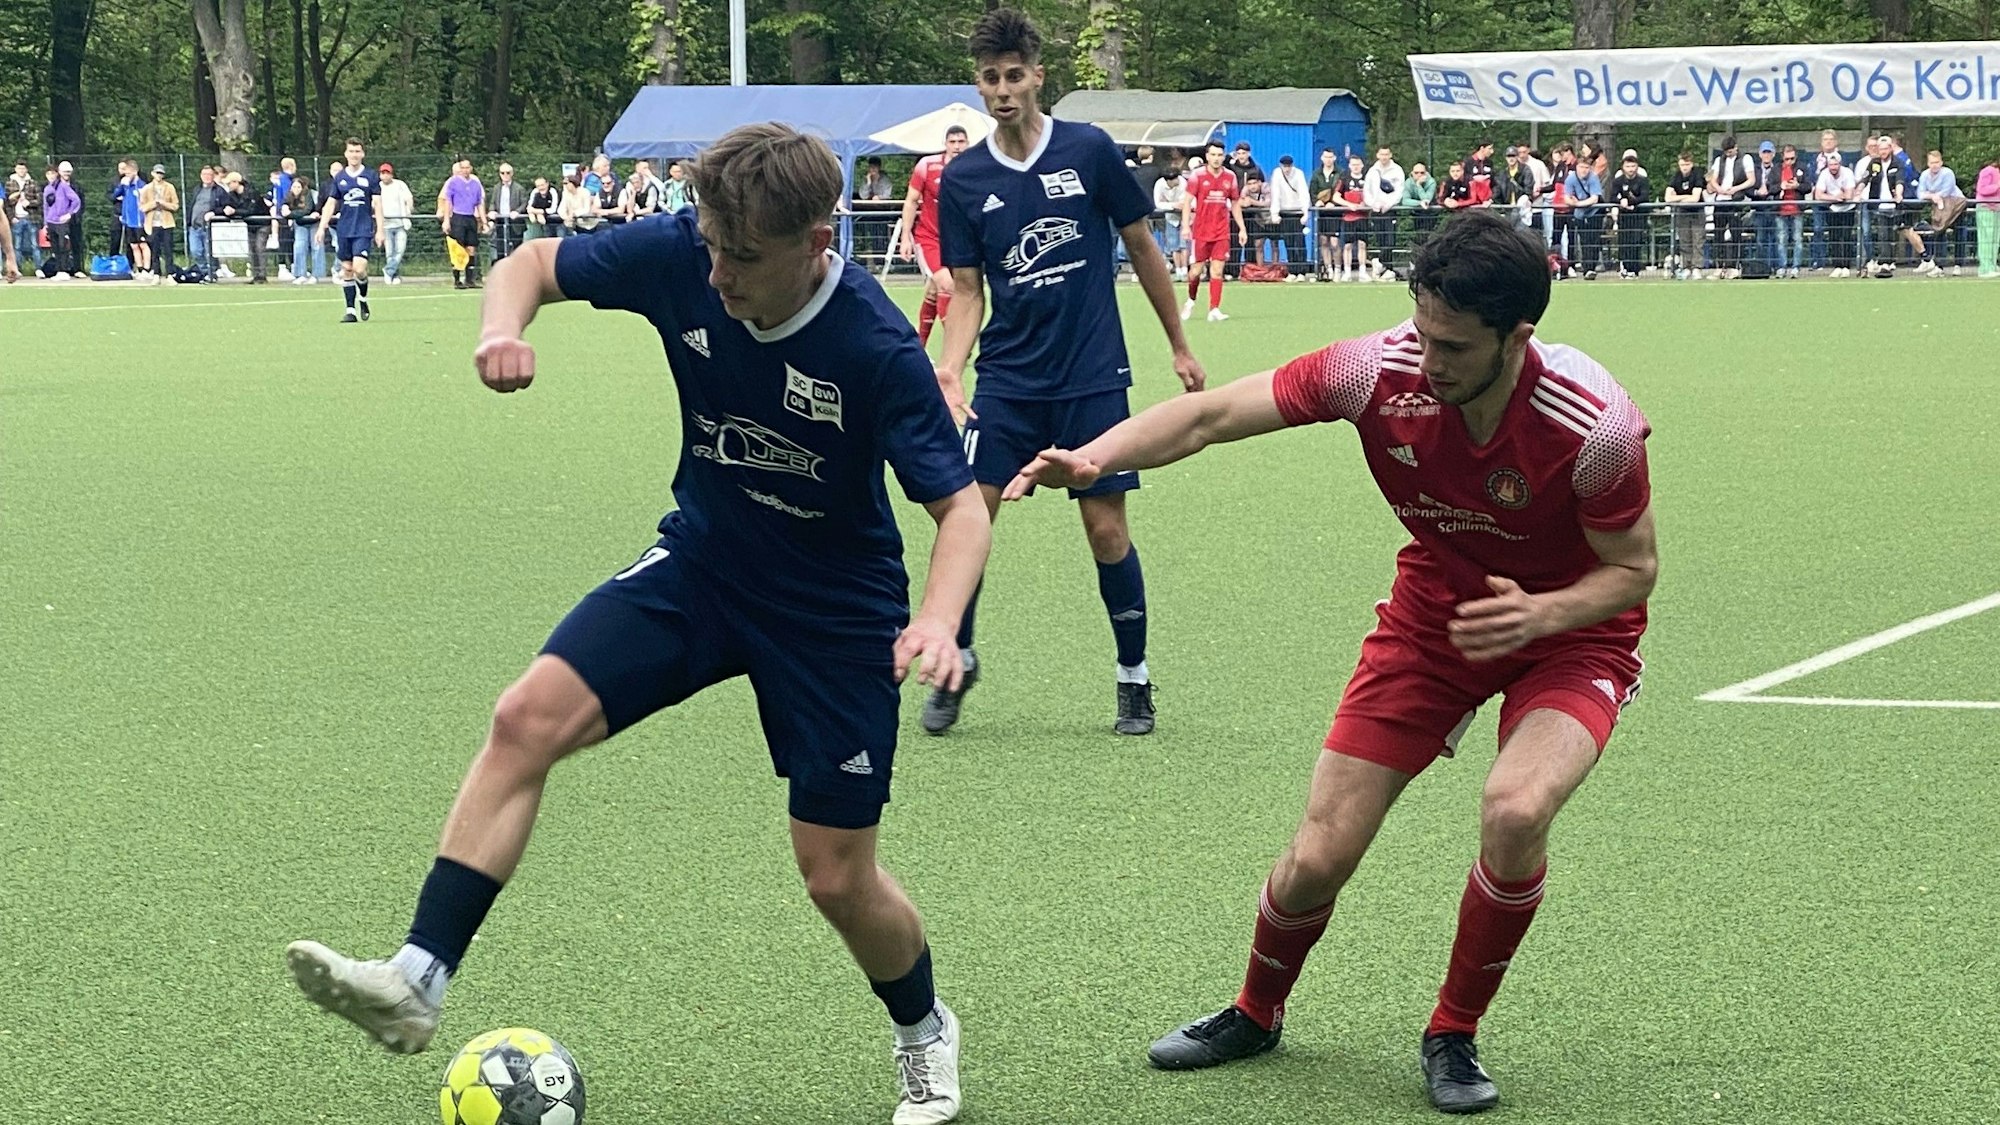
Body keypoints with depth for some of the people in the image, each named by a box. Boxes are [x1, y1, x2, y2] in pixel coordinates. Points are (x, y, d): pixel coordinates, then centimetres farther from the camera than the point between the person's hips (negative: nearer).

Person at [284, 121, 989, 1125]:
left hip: (836, 609, -4)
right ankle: (417, 980, -18)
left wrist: (937, 623, -41)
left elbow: (961, 507, -22)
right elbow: (533, 263, -2)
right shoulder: (679, 257, -18)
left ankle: (925, 1036, 35)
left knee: (837, 879, 3)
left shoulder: (876, 346, -29)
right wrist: (503, 326, -25)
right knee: (529, 716, -18)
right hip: (700, 560, 4)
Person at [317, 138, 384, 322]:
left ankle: (363, 299, 12)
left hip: (364, 230, -3)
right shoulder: (338, 178, 8)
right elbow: (331, 204, 11)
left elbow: (377, 204, 2)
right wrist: (322, 227, 2)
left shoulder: (371, 177, 2)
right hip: (343, 229, 3)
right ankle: (350, 310, 8)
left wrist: (379, 230, -4)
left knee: (359, 268, -15)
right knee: (346, 270, 3)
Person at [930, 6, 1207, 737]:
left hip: (1092, 376, -2)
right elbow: (967, 291, 4)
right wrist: (949, 367, -13)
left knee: (1105, 526, -2)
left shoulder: (1089, 151, -5)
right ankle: (956, 661, 14)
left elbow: (1142, 248, 5)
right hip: (1007, 380, 2)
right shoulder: (962, 181, 0)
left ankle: (1134, 677, 15)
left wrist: (1179, 347, 10)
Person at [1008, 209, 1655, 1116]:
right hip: (1431, 613, 3)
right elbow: (1210, 414, -19)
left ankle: (1453, 1036, -5)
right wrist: (1093, 457, -36)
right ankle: (1256, 1014, 32)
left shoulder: (1594, 424, -30)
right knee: (1319, 857, -2)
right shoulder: (1382, 370, -24)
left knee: (1515, 811, -32)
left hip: (1569, 632, -2)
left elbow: (1633, 569, -14)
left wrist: (1544, 612, -34)